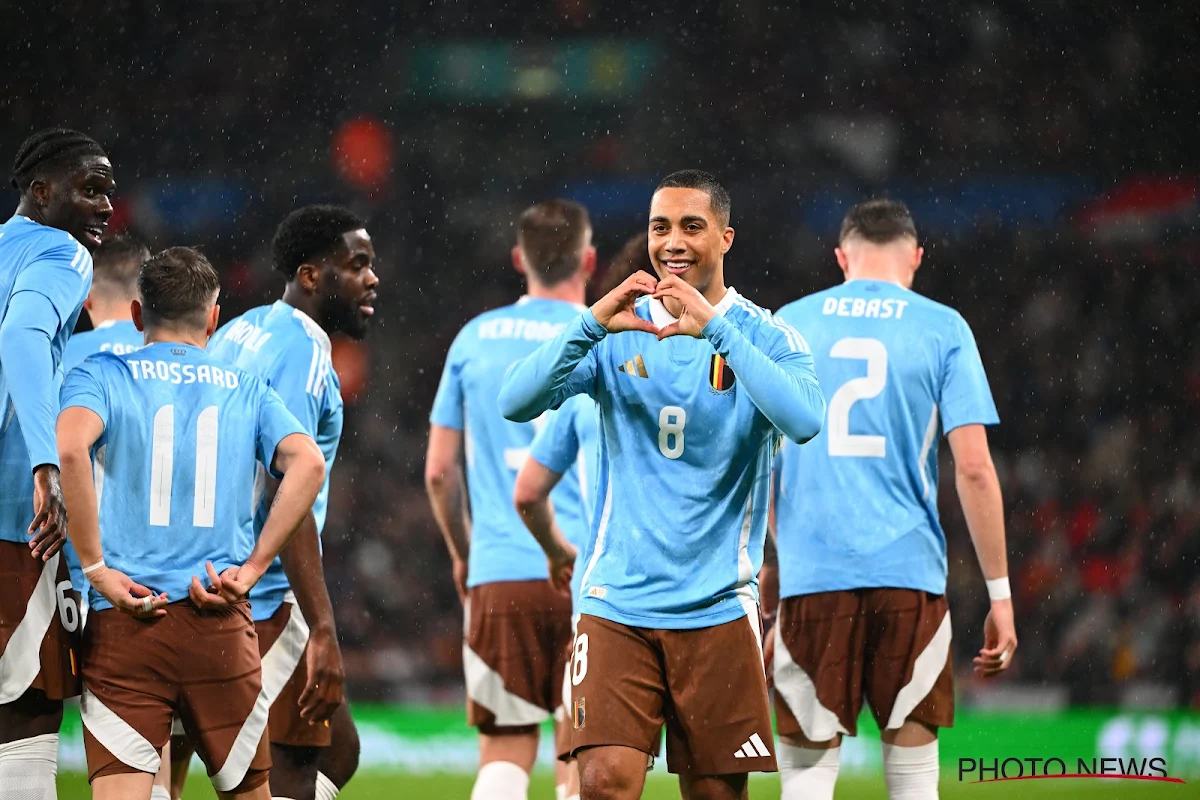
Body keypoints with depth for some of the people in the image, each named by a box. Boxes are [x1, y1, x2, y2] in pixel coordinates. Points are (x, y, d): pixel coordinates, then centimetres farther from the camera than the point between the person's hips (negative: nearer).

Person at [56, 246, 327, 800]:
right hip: (221, 628, 2)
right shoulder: (246, 391, 13)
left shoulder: (100, 375, 6)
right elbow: (307, 465, -4)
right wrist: (251, 568, -2)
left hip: (122, 623, -2)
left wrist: (94, 566, -10)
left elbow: (69, 448, -16)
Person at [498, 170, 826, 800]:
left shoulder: (764, 337, 1)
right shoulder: (617, 334, 6)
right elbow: (515, 403, -7)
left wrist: (713, 328, -26)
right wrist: (593, 324, -21)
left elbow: (805, 421, -20)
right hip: (618, 601, 0)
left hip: (717, 606, 0)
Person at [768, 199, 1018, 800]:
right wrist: (1000, 593, 2)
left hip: (808, 572, 1)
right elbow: (973, 466, -2)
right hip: (909, 571, -1)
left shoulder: (785, 325, 9)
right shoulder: (942, 329, 4)